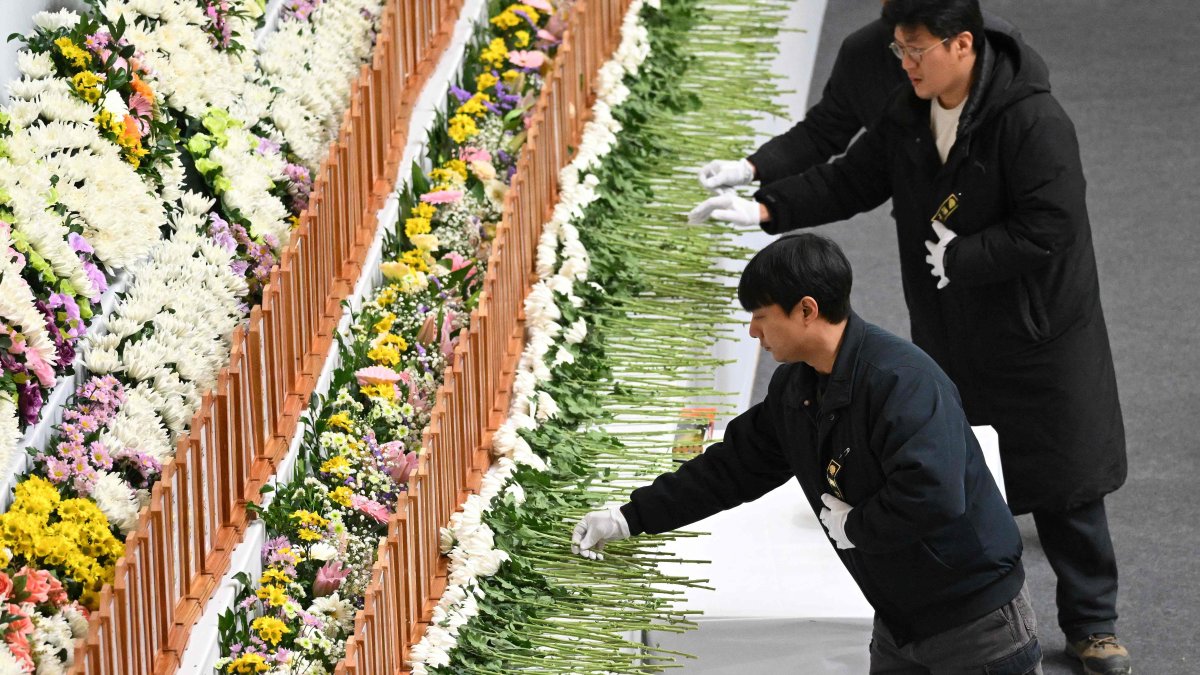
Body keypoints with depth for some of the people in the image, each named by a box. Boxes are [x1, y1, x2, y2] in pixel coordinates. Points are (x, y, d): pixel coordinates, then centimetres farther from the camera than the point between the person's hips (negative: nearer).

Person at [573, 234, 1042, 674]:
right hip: (898, 623, 9)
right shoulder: (793, 388, 4)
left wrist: (852, 525, -20)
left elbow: (932, 496, -36)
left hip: (976, 622, -9)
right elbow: (732, 468, 15)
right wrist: (630, 518, 13)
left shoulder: (902, 381, -26)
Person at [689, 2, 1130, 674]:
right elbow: (850, 181, 7)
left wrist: (957, 257, -20)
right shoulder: (909, 118, -1)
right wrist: (765, 208, -5)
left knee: (1065, 488, 6)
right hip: (950, 342, 6)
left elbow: (1047, 231, -27)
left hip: (1039, 337, -6)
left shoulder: (1034, 121, -25)